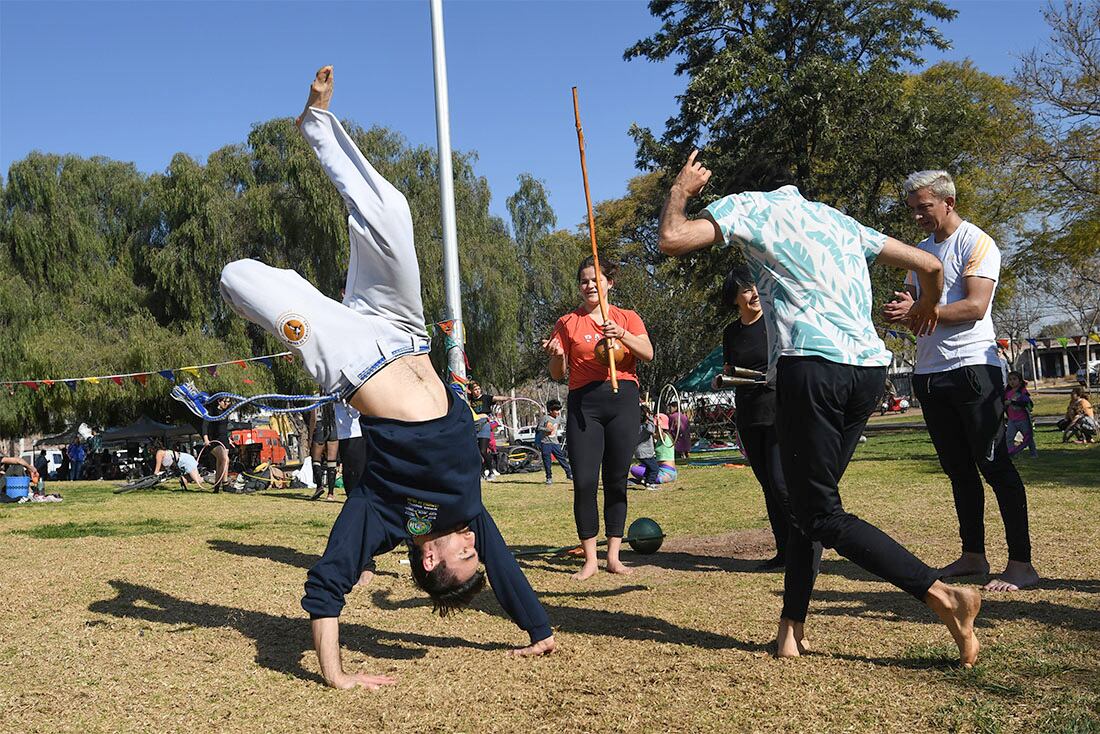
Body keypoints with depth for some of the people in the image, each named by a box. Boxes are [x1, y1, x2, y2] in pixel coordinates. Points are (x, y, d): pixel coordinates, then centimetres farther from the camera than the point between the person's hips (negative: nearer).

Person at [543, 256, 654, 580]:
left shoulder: (627, 318, 11)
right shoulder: (568, 323, 11)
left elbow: (648, 354, -5)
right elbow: (557, 374, 9)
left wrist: (621, 335, -21)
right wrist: (555, 355, -13)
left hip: (622, 399, 1)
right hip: (583, 402, 0)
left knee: (616, 481, 3)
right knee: (584, 481, -8)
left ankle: (613, 556, 11)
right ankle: (589, 559, 0)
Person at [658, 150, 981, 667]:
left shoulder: (748, 206, 11)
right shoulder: (839, 221, 27)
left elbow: (670, 240, 1)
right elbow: (930, 266, 28)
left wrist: (680, 189, 21)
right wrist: (926, 309, 49)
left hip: (811, 365, -7)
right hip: (870, 367, 7)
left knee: (822, 516, 0)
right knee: (810, 500, 16)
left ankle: (942, 595, -11)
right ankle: (791, 631, 15)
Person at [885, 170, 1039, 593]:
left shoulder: (977, 244, -5)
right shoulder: (921, 250, 18)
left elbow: (975, 307, -16)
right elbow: (912, 303, 17)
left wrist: (918, 311, -21)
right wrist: (901, 311, -7)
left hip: (972, 366, -7)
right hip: (928, 371, 8)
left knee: (994, 465, -7)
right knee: (958, 470, 12)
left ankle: (1021, 563, -4)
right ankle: (972, 555, 20)